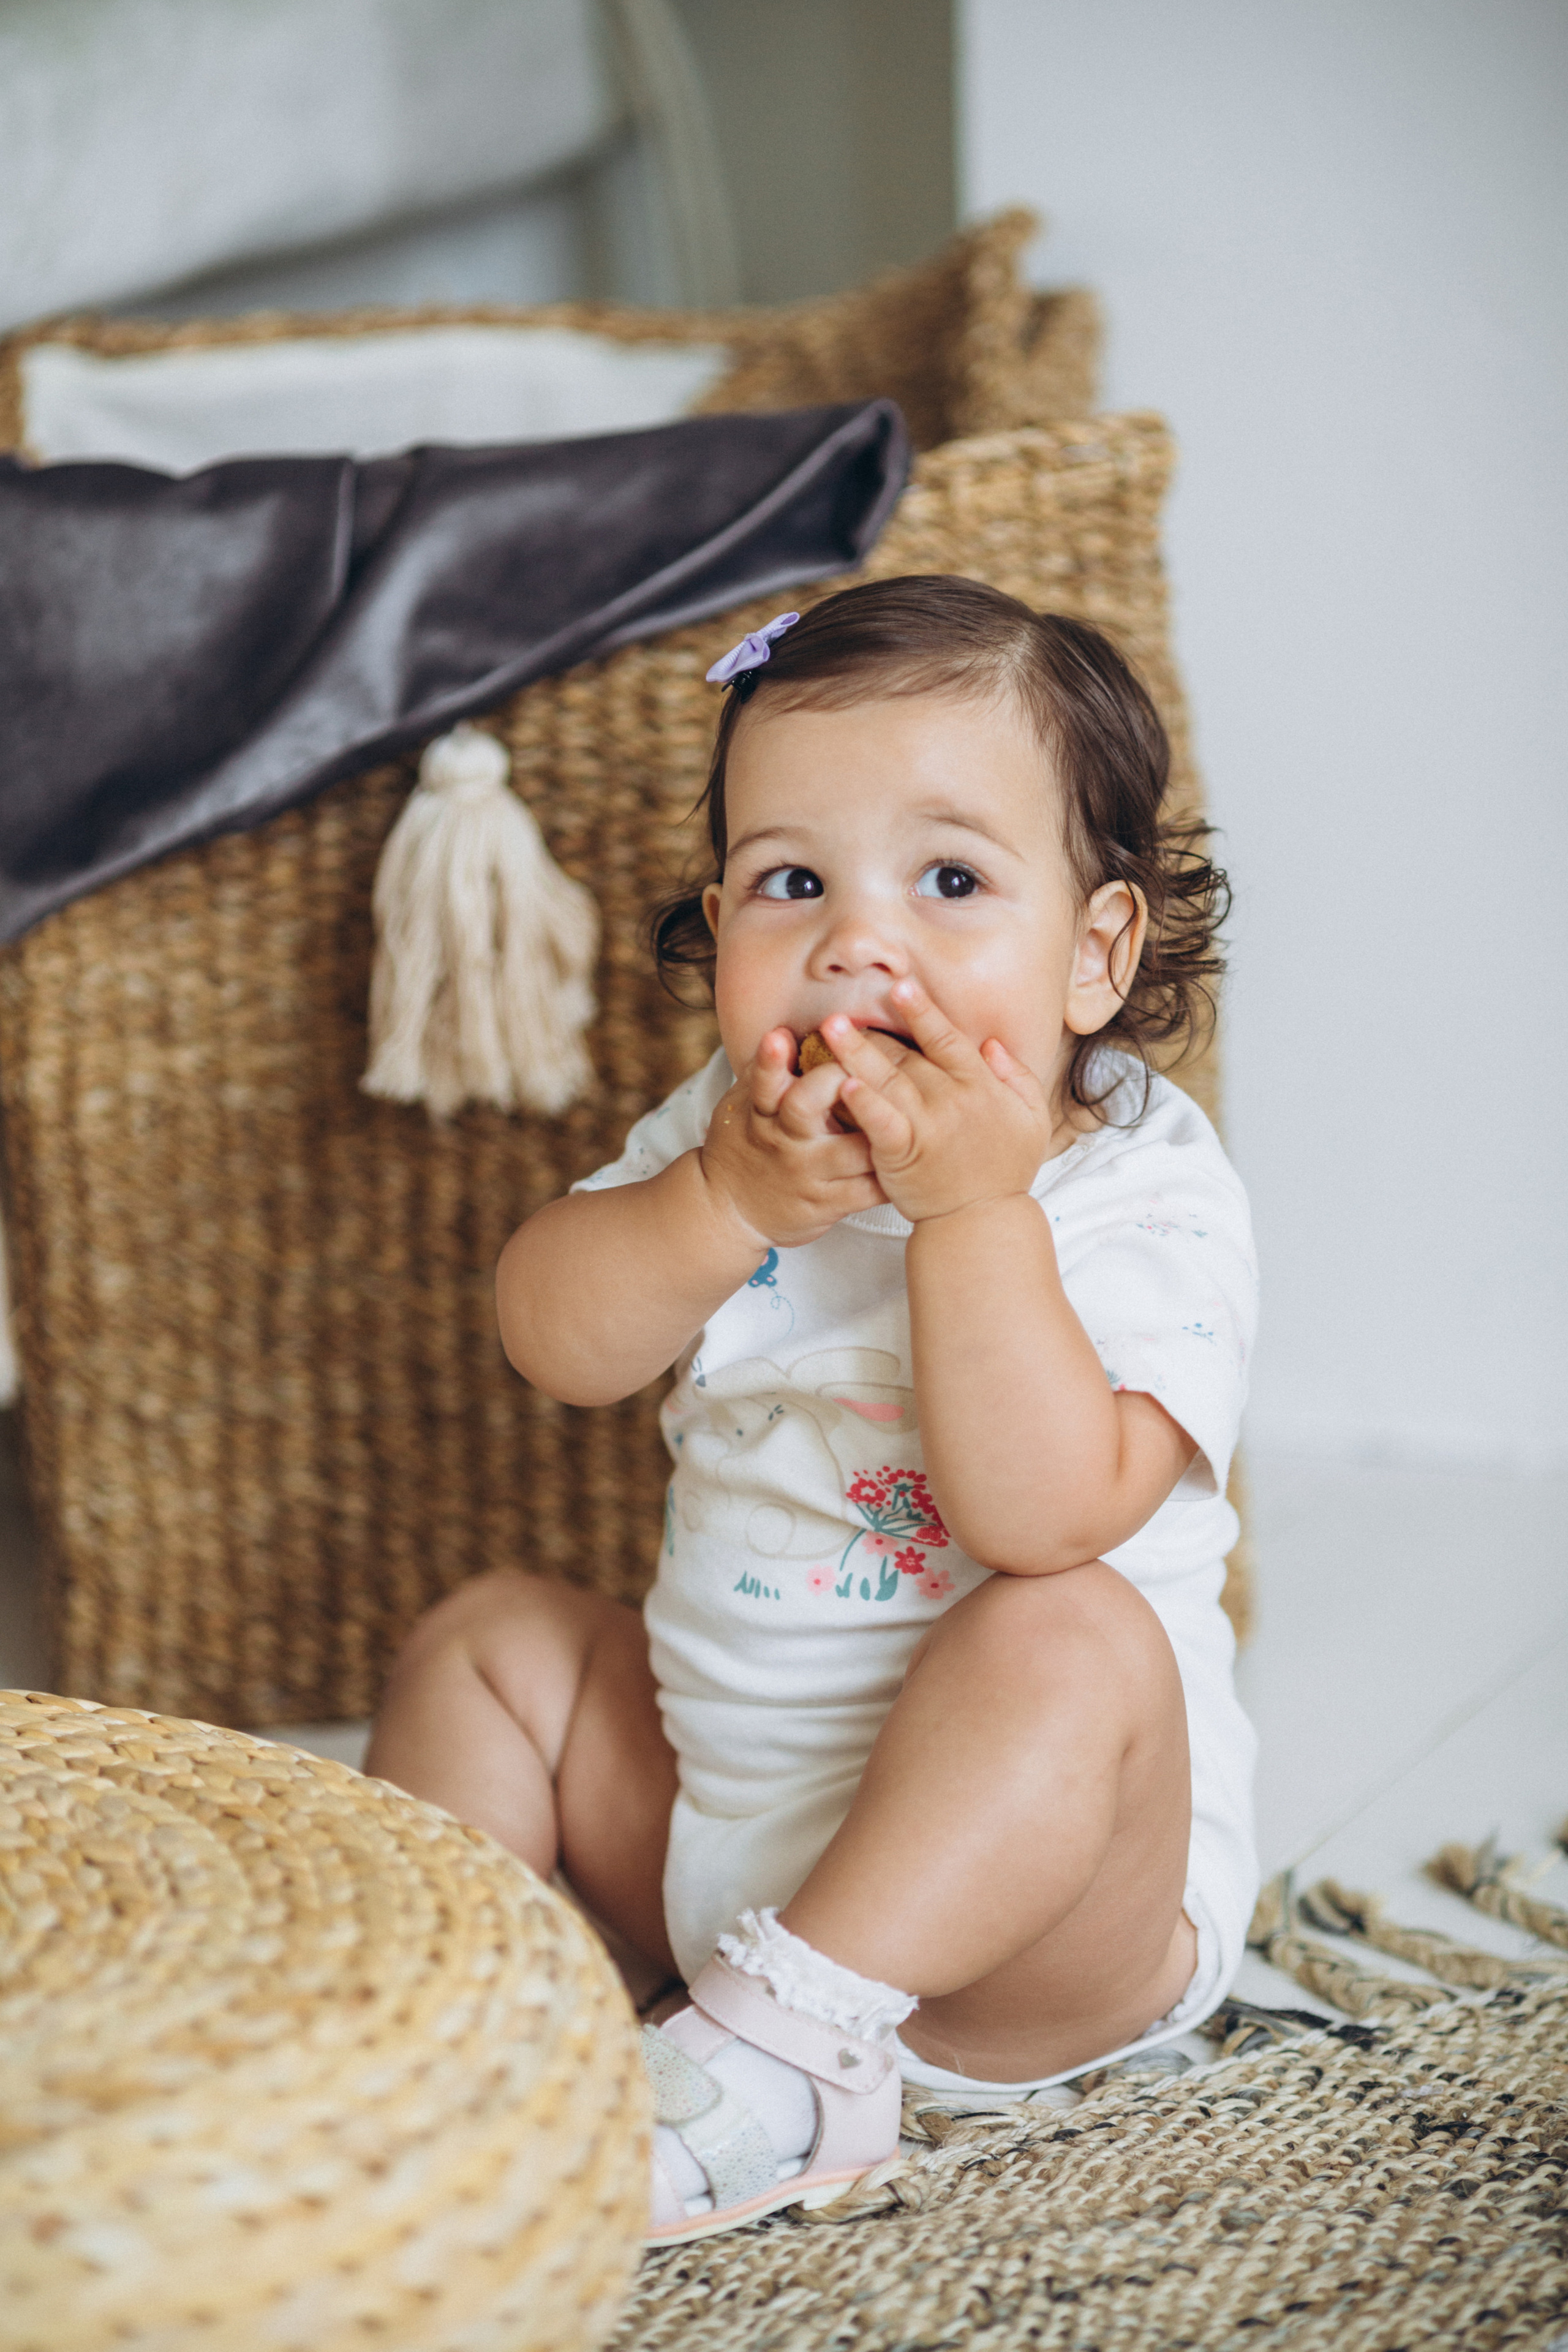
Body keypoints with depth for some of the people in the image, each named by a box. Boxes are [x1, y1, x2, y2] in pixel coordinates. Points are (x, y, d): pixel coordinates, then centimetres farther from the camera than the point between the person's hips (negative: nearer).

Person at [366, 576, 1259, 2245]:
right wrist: (730, 1200, -26)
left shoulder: (1147, 1200, -18)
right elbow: (554, 1340, -11)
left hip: (1051, 1890, -6)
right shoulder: (740, 1132, 1)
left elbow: (1044, 1515, -31)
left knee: (1071, 1643, -34)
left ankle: (785, 2044, -36)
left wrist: (973, 1211, -36)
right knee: (489, 1638, 9)